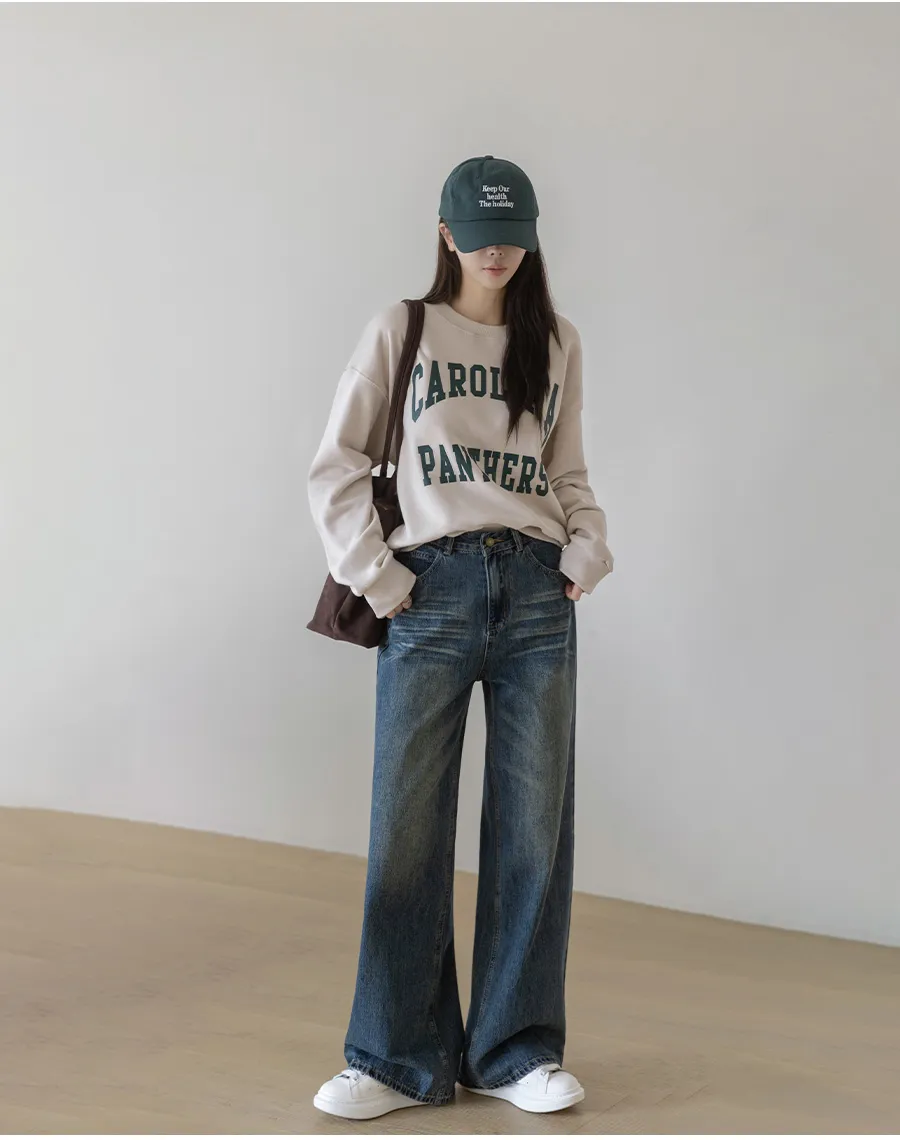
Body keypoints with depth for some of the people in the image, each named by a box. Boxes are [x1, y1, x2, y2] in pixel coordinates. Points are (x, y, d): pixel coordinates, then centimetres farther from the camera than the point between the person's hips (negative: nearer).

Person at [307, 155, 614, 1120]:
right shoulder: (401, 332, 8)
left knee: (533, 825, 3)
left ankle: (515, 1049, 14)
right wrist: (375, 577, -4)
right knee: (408, 826, -2)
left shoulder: (556, 344, 15)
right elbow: (336, 468, 5)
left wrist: (589, 549, 0)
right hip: (432, 589, -2)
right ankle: (399, 1058, 7)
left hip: (537, 593, 2)